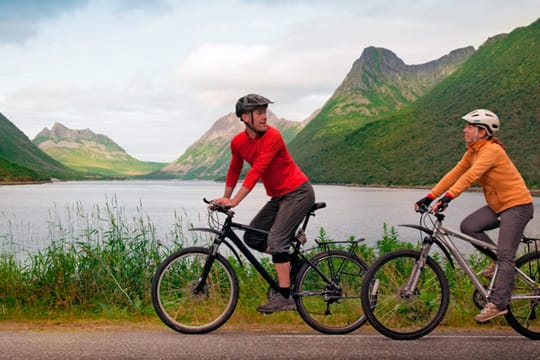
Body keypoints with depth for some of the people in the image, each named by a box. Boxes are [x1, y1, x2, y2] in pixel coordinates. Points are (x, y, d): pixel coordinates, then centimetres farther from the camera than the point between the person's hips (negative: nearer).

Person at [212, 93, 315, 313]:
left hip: (298, 192, -7)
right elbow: (234, 170, 17)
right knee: (251, 237, 3)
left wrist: (235, 201, -32)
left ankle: (284, 297, -15)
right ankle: (290, 260, 17)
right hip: (278, 197, 7)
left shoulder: (272, 136, -21)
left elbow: (257, 169, -28)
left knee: (276, 240, -18)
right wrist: (225, 198, 16)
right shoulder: (238, 142, 0)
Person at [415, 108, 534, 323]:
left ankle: (498, 304, -12)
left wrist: (448, 197, -44)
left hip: (517, 205, -9)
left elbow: (471, 176, -34)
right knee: (468, 226, -8)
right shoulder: (472, 152, 6)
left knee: (505, 255, -13)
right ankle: (502, 263, 8)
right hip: (497, 205, 9)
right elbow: (454, 174, 2)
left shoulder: (492, 150, -21)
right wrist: (429, 197, -6)